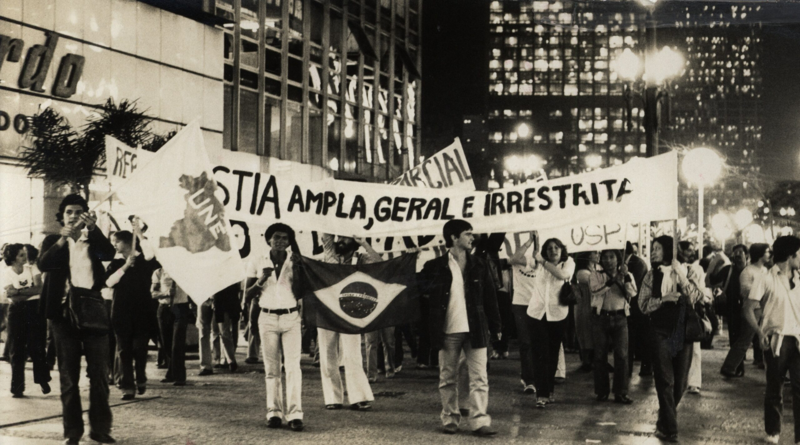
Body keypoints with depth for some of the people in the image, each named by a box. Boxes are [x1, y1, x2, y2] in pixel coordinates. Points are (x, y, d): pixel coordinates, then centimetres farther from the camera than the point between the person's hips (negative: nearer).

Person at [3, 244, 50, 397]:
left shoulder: (32, 269, 5)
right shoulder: (6, 273, 0)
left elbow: (39, 288, -9)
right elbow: (13, 297, -11)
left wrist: (19, 291, -14)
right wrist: (30, 290, -12)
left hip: (35, 309, 1)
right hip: (17, 311, -1)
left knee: (36, 347, 1)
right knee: (17, 349, 0)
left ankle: (43, 380, 15)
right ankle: (17, 387, 7)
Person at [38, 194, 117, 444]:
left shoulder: (94, 240, 11)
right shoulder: (53, 242, 9)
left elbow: (109, 254, -9)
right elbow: (43, 264, -10)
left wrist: (93, 229, -21)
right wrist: (62, 240, -24)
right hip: (65, 311, -1)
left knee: (99, 372, 0)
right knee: (68, 375, 3)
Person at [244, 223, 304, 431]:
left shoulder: (295, 262, 3)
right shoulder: (258, 264, 5)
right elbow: (248, 295, 5)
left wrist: (297, 266, -14)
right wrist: (261, 280, -12)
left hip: (291, 318, -1)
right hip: (267, 318, 1)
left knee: (293, 366, -9)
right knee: (271, 368, 2)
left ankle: (294, 414, -11)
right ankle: (274, 412, 7)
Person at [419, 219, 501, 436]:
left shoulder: (479, 266, 6)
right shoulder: (436, 267, -1)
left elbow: (490, 297, 8)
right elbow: (422, 289, 5)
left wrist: (496, 327, 7)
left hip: (476, 330, 1)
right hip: (447, 331, -1)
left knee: (479, 378, -4)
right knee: (448, 379, 8)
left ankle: (480, 421, -3)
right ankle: (450, 419, 19)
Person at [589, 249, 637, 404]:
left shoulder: (626, 276, 10)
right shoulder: (596, 275, 5)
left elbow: (632, 293, -7)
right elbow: (595, 290, -15)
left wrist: (625, 276, -17)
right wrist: (612, 280, -22)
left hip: (620, 317, 0)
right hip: (601, 317, 0)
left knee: (622, 355, -5)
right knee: (600, 355, 3)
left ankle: (621, 393, 0)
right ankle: (602, 392, 13)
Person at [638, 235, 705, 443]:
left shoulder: (687, 272, 2)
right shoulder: (652, 275, 4)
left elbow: (695, 298, -11)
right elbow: (643, 305, 0)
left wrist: (681, 275, -18)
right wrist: (664, 299, -16)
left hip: (683, 332, 1)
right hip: (661, 332, -1)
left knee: (680, 382, 7)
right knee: (665, 381, -6)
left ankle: (664, 421, 28)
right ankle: (669, 429, -1)